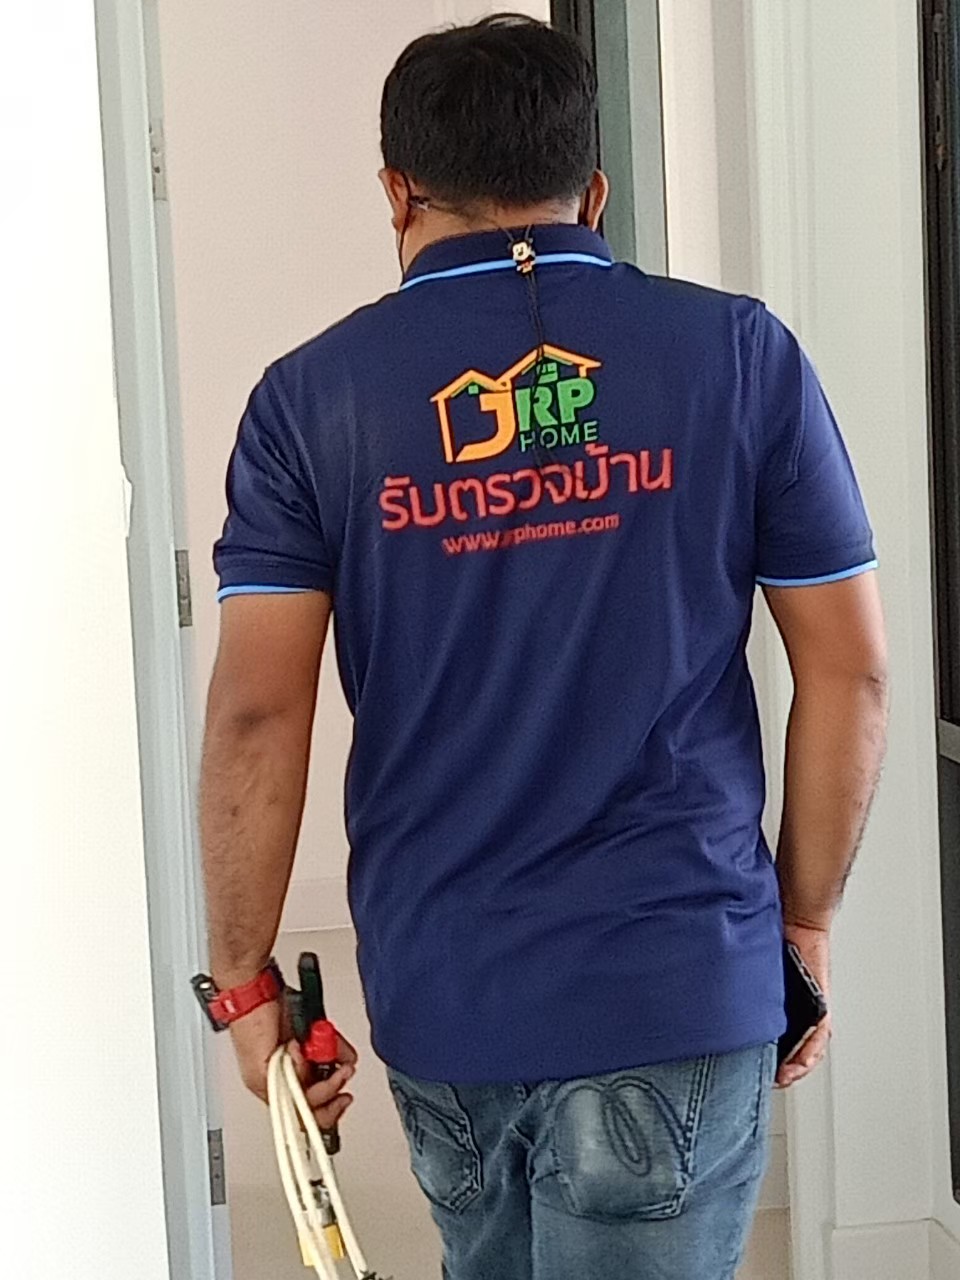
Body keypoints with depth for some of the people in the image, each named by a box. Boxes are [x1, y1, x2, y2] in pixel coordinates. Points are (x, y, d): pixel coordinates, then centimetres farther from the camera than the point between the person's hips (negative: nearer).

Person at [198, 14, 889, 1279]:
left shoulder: (311, 395, -1)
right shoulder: (741, 354, -2)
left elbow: (257, 711, -7)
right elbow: (850, 673, -2)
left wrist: (244, 978, 2)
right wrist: (807, 921, 9)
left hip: (436, 994, 2)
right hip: (676, 982, -2)